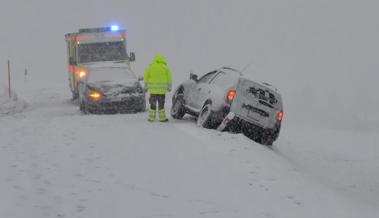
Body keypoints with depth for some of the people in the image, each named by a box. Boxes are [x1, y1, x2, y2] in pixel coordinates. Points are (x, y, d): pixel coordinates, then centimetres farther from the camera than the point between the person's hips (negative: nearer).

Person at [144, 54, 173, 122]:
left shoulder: (150, 67, 4)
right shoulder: (165, 68, 2)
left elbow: (146, 77, 7)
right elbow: (169, 78, 3)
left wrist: (146, 86, 17)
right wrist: (169, 87, 14)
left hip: (153, 89, 1)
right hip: (162, 90, -1)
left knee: (153, 104, 8)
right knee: (161, 104, 5)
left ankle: (151, 118, 8)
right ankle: (162, 118, 6)